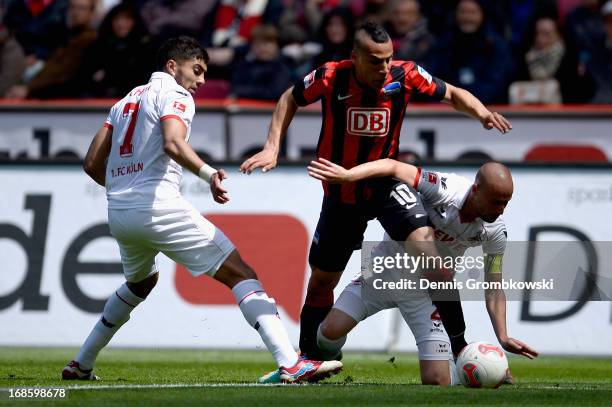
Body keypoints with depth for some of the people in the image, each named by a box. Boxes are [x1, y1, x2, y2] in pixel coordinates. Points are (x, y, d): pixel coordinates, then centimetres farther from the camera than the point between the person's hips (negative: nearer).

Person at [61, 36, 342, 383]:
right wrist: (209, 173, -30)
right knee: (241, 274, -10)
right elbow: (173, 144, -21)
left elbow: (93, 163, 22)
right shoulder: (174, 95, 1)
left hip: (117, 212, 8)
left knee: (141, 283, 36)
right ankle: (291, 364, -24)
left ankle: (81, 365, 37)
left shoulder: (126, 102, 23)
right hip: (158, 207, -8)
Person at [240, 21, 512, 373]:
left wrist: (481, 112, -22)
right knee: (321, 281, 11)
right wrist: (272, 148, -8)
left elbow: (451, 94, -2)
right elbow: (290, 100, 2)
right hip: (341, 193, 1)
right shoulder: (331, 78, -18)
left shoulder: (405, 76, -17)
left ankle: (459, 345, -19)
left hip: (387, 184, -1)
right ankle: (308, 360, 31)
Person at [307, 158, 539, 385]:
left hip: (426, 290, 1)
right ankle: (326, 361, 22)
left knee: (437, 382, -12)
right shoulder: (445, 190, -29)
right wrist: (346, 175, -46)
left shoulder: (495, 232, -16)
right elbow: (393, 167, -31)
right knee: (331, 331, -17)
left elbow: (494, 290, -7)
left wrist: (503, 338, -17)